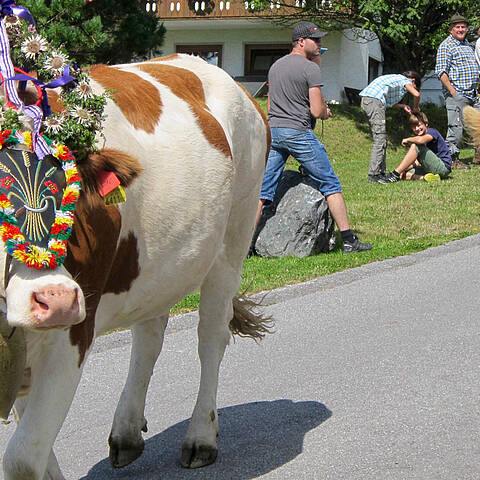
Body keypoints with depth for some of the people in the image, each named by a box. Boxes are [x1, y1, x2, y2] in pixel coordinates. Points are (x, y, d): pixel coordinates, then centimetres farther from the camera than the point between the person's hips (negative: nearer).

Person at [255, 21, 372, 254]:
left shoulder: (275, 66, 15)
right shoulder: (311, 68, -7)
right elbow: (317, 111, -12)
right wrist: (325, 112, 10)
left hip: (272, 130, 6)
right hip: (299, 133, -6)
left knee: (263, 190, 6)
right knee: (330, 184, 3)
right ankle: (349, 240, 3)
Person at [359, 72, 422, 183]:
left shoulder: (395, 78, 31)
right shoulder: (405, 80, 5)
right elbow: (416, 94, -11)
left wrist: (402, 106, 26)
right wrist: (416, 108, 8)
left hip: (365, 101, 10)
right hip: (374, 99, -10)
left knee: (382, 139, 13)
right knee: (380, 139, -11)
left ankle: (380, 173, 13)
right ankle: (374, 175, -16)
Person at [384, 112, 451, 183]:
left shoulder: (432, 132, -8)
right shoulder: (417, 138, 16)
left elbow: (421, 140, -33)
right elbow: (417, 162, 10)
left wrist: (408, 140, -14)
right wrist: (404, 169, -6)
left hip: (444, 167, -9)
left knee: (415, 146, -23)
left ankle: (395, 174, -24)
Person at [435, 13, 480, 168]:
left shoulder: (467, 44, 21)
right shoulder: (446, 45, -6)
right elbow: (441, 71, -14)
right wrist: (452, 91, -19)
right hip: (456, 94, -8)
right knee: (456, 126, -8)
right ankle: (452, 158, -1)